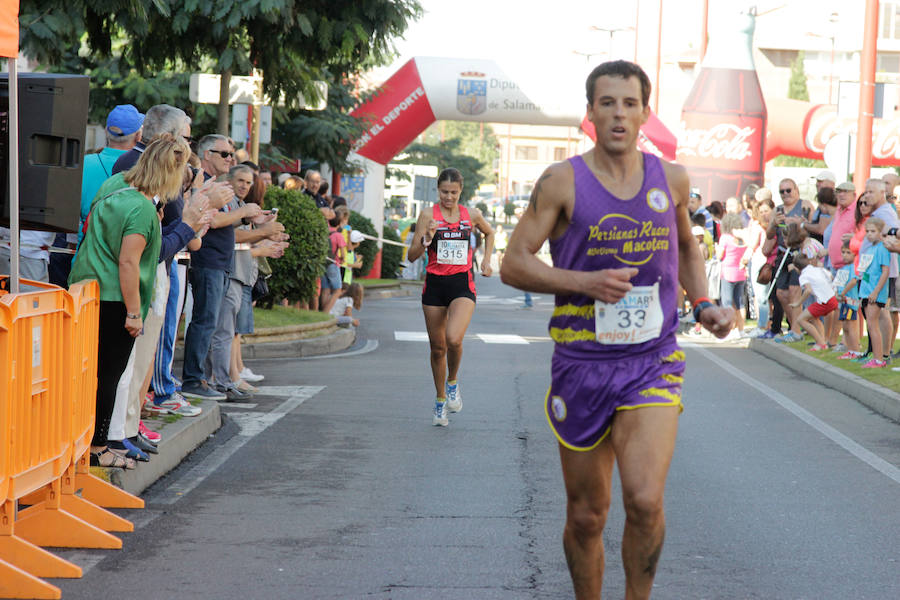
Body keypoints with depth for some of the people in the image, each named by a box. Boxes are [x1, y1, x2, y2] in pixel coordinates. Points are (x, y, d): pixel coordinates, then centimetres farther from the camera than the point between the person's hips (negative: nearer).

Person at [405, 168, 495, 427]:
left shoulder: (472, 215, 4)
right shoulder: (428, 215, -2)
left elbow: (489, 233, 27)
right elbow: (412, 255, -5)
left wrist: (486, 260, 16)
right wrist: (426, 239, -22)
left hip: (462, 284, -1)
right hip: (435, 285, 1)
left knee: (453, 339, -24)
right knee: (437, 347, 8)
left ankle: (453, 383, 5)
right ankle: (440, 401, 27)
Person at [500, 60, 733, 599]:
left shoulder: (671, 179, 5)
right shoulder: (562, 182, -5)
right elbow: (514, 264, -5)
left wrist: (703, 303, 9)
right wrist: (585, 282, -17)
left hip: (653, 361, 1)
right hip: (581, 365, -1)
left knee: (645, 500, -19)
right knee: (586, 515, 8)